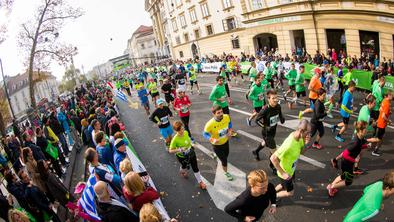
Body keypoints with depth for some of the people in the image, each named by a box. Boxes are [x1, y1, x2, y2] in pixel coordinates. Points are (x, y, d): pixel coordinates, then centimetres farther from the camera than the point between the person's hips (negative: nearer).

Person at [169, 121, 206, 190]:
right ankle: (182, 171, 65)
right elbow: (170, 151, -27)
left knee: (195, 168, 13)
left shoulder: (186, 132, -18)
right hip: (182, 156, -4)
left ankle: (200, 182, 34)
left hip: (191, 153, 4)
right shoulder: (175, 139, -34)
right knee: (185, 166, 26)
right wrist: (178, 150, -41)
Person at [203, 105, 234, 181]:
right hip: (217, 145, -5)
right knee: (224, 160, 8)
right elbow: (205, 134, -18)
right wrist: (212, 139, -35)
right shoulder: (210, 124, -35)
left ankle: (218, 155, 66)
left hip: (226, 141, 5)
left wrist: (230, 131, -16)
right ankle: (226, 173, 41)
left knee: (226, 155, 29)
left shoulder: (226, 117, -23)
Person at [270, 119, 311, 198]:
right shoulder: (289, 144, -40)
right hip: (286, 172, -8)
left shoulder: (298, 137, -15)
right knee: (290, 193, 12)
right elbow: (273, 158, -36)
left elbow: (301, 151, 0)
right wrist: (283, 173, -29)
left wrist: (306, 143, -21)